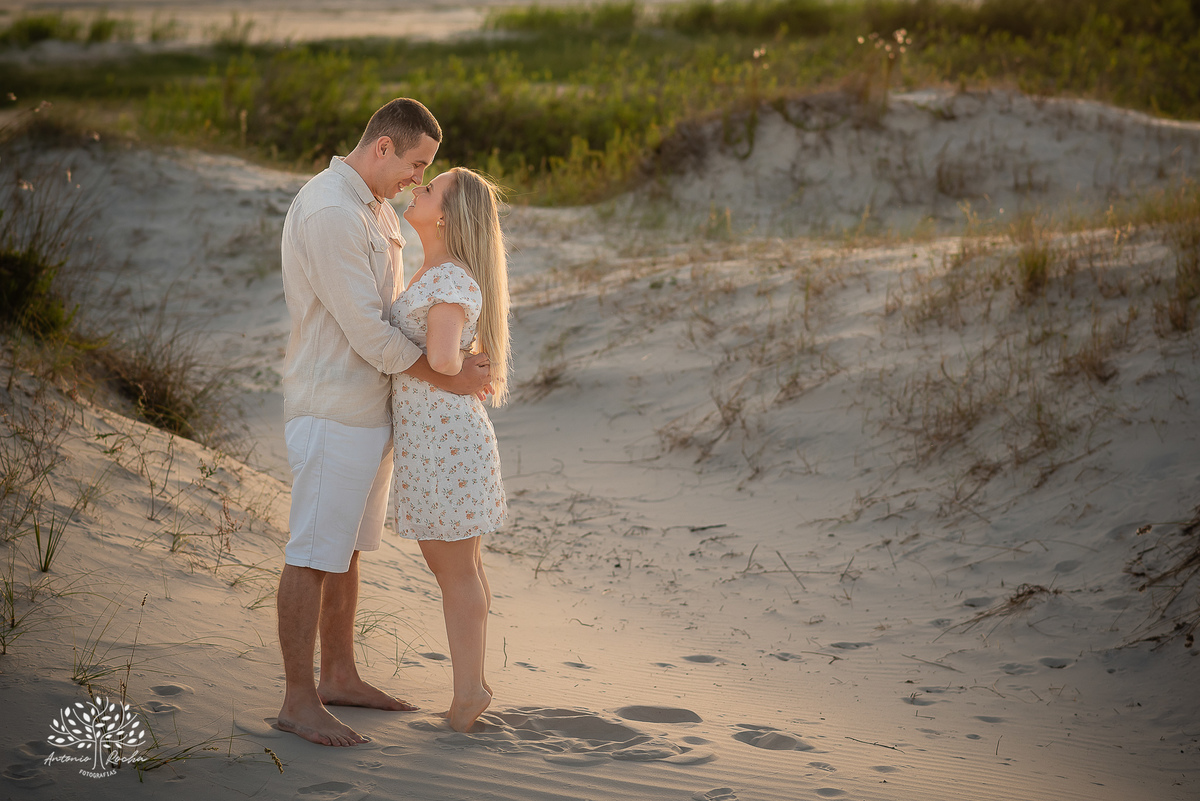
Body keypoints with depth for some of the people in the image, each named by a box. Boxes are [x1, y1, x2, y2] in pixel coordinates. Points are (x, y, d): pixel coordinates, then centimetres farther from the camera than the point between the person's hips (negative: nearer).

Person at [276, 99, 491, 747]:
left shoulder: (376, 208, 13)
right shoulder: (329, 212, -21)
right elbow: (367, 331, -22)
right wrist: (447, 378, -15)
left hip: (370, 407, 10)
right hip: (332, 410, -10)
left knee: (348, 547, 16)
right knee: (314, 554, -3)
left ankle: (339, 677, 27)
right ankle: (299, 701, 3)